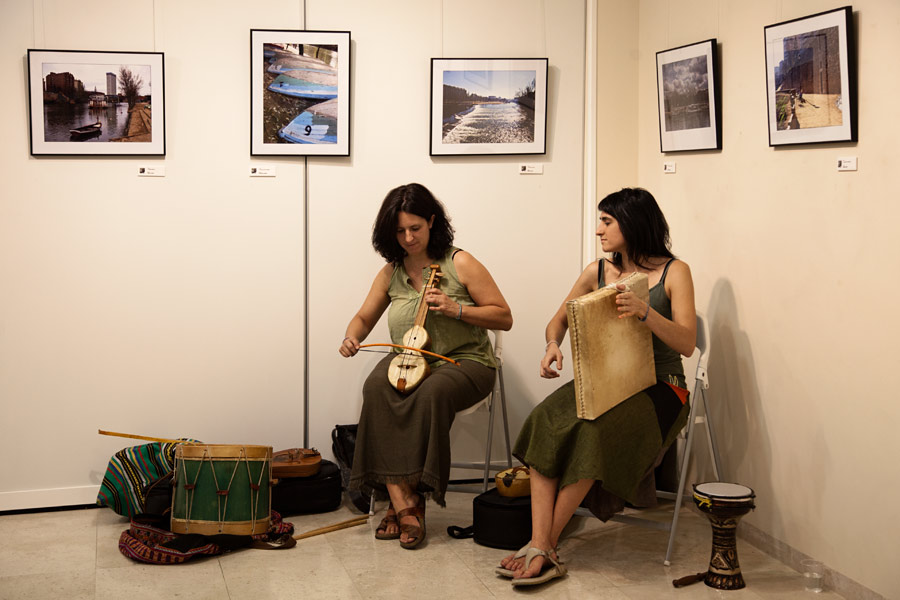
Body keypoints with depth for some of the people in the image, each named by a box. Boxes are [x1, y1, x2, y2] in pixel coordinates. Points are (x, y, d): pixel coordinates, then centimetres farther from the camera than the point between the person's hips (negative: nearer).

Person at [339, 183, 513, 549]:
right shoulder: (391, 273, 10)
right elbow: (364, 318, 20)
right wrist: (352, 336, -4)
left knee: (431, 392, -38)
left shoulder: (460, 264, -3)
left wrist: (455, 309, -16)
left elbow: (504, 318, -3)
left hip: (463, 361, -3)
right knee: (376, 388, -31)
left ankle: (409, 498, -26)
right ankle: (403, 504, -33)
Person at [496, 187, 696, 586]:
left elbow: (687, 344, -11)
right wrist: (552, 344, -2)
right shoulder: (598, 272, 11)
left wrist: (645, 312, -28)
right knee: (547, 420, -27)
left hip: (658, 387, -4)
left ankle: (545, 545, -23)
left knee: (593, 430, -34)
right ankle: (541, 549, -33)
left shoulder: (674, 272, -2)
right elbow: (560, 319, 22)